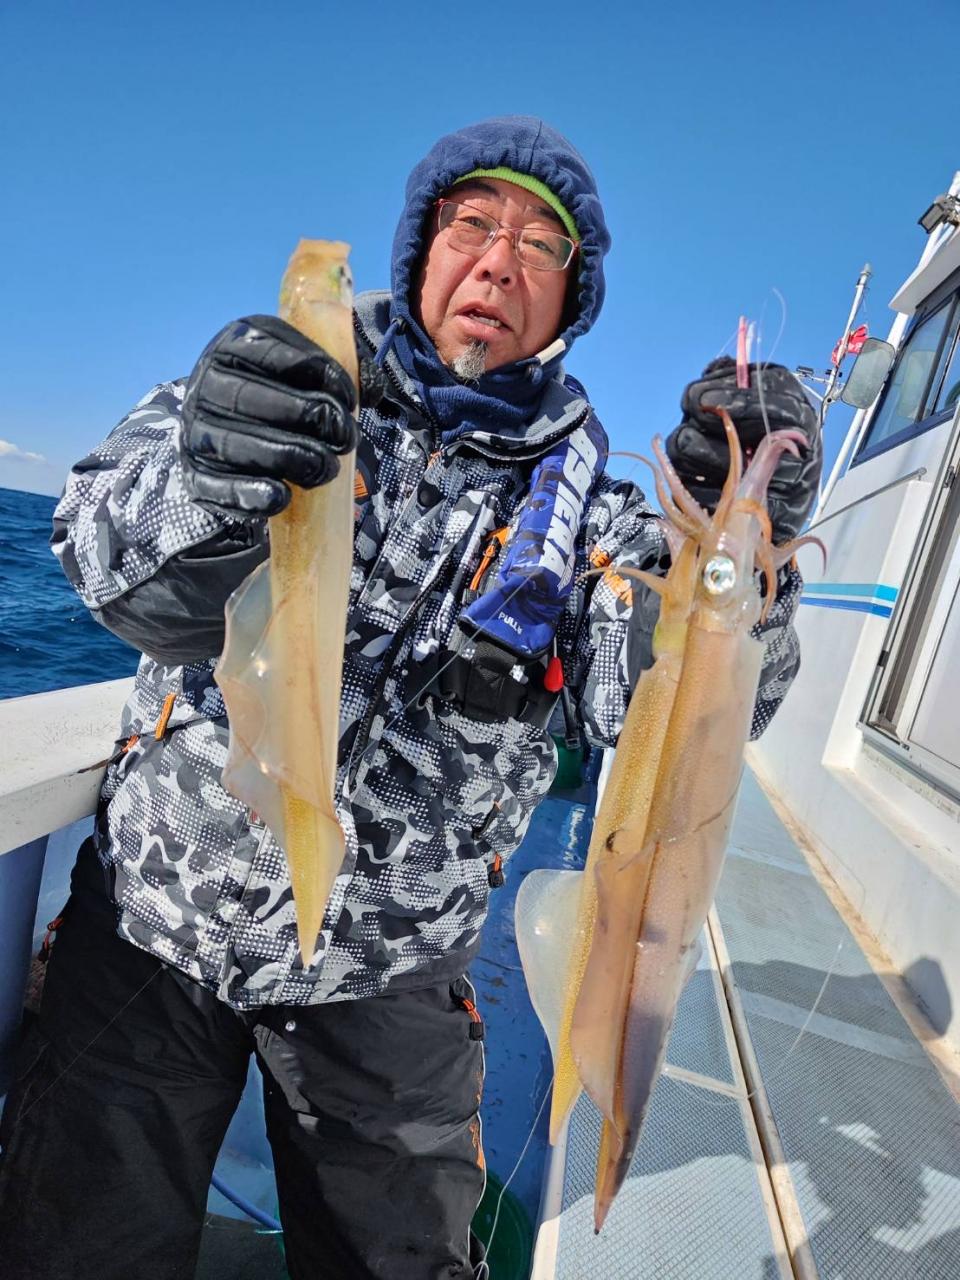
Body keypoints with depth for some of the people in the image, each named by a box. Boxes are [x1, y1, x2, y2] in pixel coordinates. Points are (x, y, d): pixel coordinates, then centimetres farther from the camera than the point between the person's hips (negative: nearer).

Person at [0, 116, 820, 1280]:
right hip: (154, 920, 1)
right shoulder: (296, 381, -5)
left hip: (389, 977, 1)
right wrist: (203, 482, -40)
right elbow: (108, 554, -18)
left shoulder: (579, 492, -4)